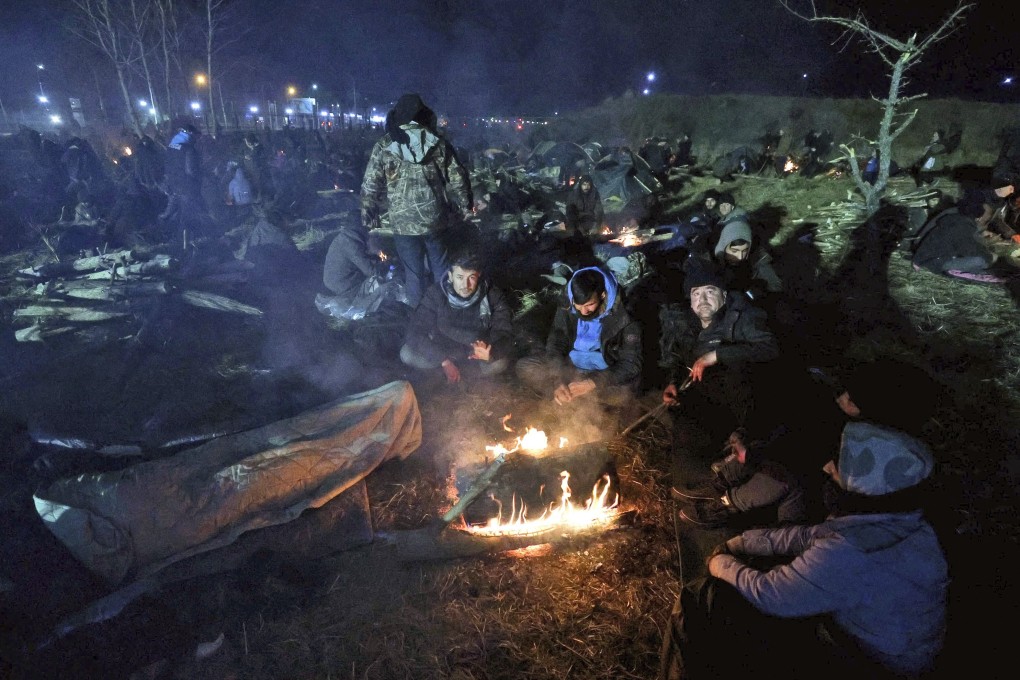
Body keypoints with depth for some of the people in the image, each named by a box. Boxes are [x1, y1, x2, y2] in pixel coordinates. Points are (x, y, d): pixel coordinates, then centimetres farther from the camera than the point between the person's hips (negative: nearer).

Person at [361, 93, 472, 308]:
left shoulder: (383, 146, -4)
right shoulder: (439, 143, 0)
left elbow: (370, 186, -2)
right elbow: (456, 180, 2)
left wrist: (369, 214, 10)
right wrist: (464, 206, 14)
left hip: (403, 221, -2)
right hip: (435, 218, 2)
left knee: (414, 272, 10)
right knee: (441, 268, 18)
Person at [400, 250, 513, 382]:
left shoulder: (493, 297, -22)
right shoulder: (436, 294, -21)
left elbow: (505, 336, -23)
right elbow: (416, 332, -22)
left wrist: (490, 352, -47)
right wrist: (444, 360, -33)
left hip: (477, 354, 0)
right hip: (442, 352, 0)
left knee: (500, 363, -31)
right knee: (407, 354, -24)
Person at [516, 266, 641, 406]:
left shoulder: (622, 317, -24)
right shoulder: (567, 308, -14)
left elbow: (631, 364, -23)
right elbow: (555, 345, -8)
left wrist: (593, 383, -35)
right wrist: (558, 381, -26)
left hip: (603, 372, -3)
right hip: (571, 365, 3)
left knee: (624, 392, -37)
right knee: (524, 367, -16)